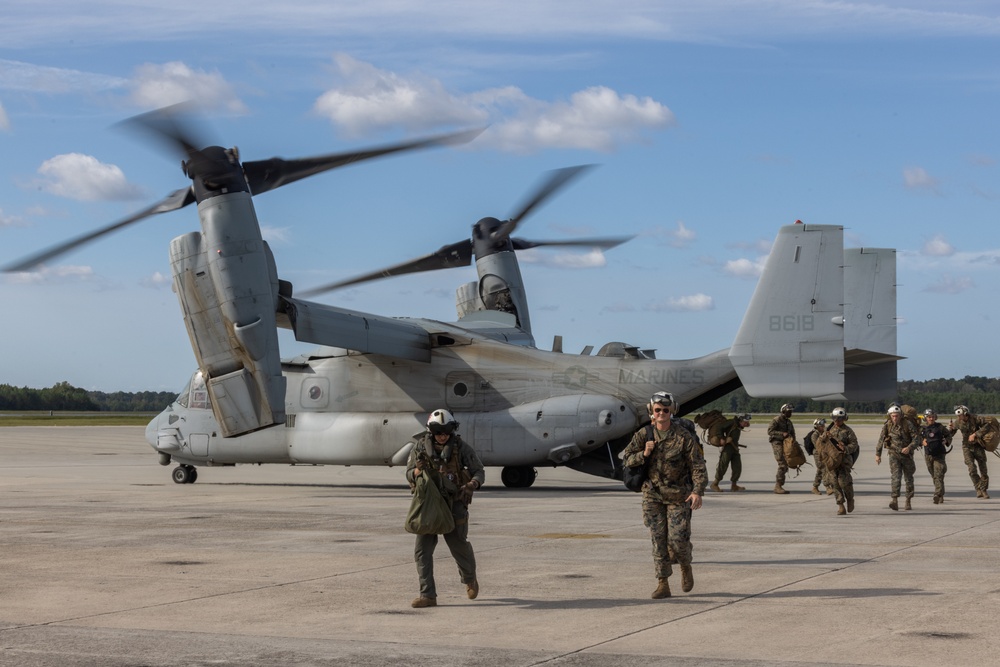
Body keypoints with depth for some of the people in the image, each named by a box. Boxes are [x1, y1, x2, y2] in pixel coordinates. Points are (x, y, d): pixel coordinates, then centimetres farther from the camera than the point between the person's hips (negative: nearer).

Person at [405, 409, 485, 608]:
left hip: (454, 504, -2)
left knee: (458, 545, 5)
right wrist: (416, 473, -18)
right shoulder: (420, 446, -1)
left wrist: (474, 483, -23)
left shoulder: (461, 447, -6)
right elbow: (409, 474, 6)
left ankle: (469, 578, 37)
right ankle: (428, 595, -3)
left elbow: (478, 471, -1)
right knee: (422, 550, -6)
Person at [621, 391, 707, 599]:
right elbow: (626, 458, 5)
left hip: (678, 495, -3)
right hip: (652, 494, 3)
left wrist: (698, 491, -24)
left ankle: (685, 566, 27)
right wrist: (643, 454, -15)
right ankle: (662, 585, 6)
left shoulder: (683, 436, -11)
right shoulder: (643, 435, -1)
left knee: (677, 539, -5)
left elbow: (698, 465, -12)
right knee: (658, 540, 0)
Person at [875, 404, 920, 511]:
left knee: (908, 478, 9)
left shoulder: (907, 425, -10)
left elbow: (917, 438, -9)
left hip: (906, 454, 0)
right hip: (894, 454, 0)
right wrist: (878, 454, 7)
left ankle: (908, 502, 23)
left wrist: (909, 447, -25)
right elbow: (881, 440, 5)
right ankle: (895, 500, -28)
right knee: (896, 476, -17)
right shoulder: (887, 425, -4)